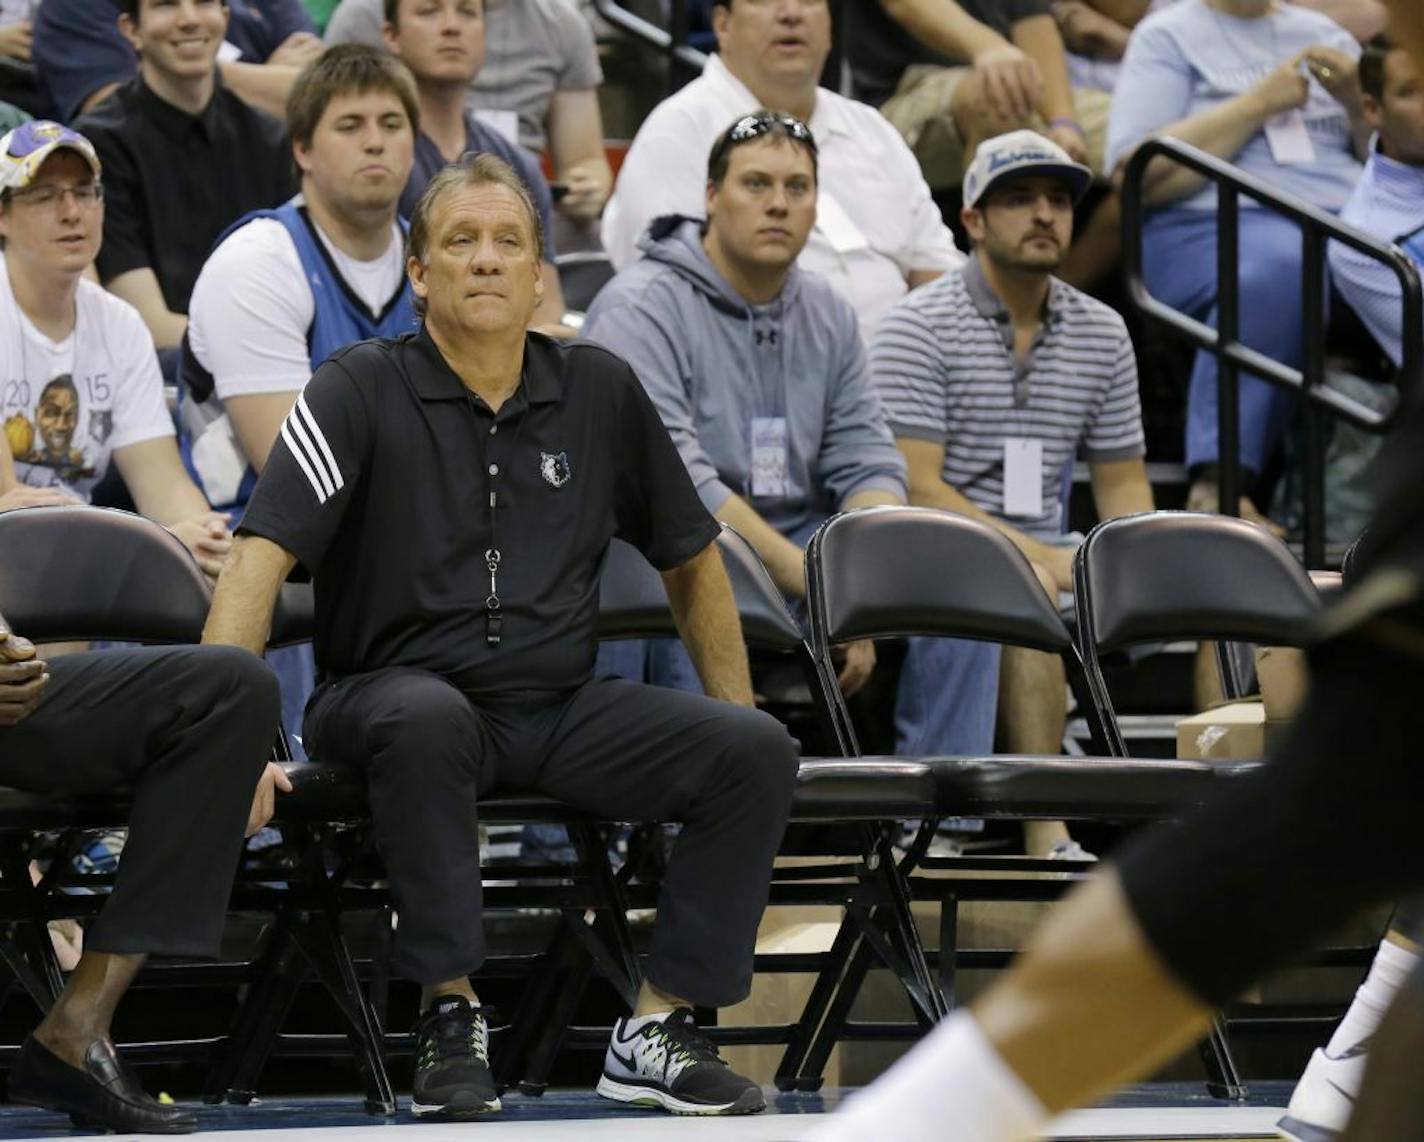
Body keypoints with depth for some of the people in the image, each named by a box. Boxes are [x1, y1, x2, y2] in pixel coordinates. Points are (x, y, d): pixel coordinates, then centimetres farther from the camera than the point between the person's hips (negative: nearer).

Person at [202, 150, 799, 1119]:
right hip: (397, 694, -4)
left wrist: (735, 725, 12)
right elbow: (261, 559, -15)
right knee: (428, 719, -39)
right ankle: (450, 1016, -26)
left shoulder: (601, 392, 8)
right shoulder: (362, 393, -5)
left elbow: (691, 561, 19)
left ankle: (659, 1029, -10)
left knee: (757, 751, -17)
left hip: (562, 709, 4)